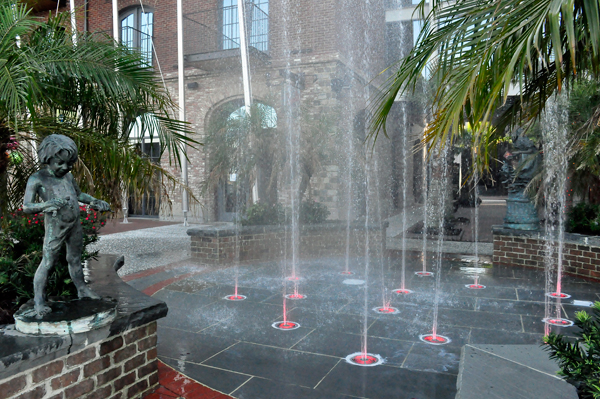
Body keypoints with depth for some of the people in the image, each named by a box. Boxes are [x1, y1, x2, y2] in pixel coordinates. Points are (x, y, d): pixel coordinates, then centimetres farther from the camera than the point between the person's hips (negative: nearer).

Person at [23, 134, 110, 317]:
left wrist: (95, 202, 10)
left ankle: (82, 290, 29)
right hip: (55, 226, -6)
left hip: (75, 225, 6)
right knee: (47, 263, -2)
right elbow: (26, 206, -15)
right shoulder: (37, 179, -10)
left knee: (74, 259, 17)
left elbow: (79, 194, 24)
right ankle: (39, 301, 8)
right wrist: (46, 205, -34)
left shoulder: (67, 176, 7)